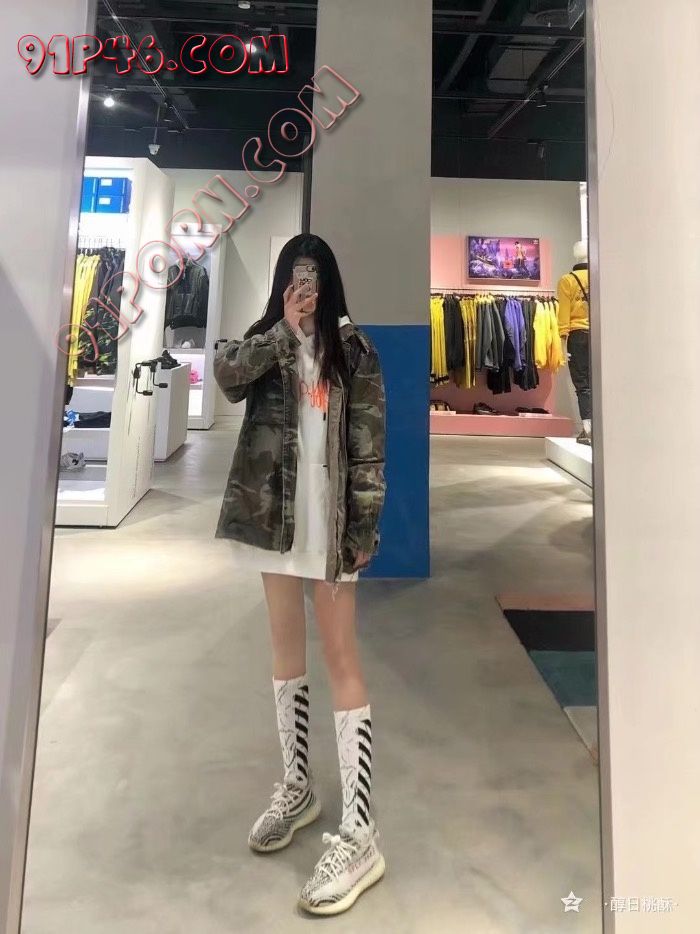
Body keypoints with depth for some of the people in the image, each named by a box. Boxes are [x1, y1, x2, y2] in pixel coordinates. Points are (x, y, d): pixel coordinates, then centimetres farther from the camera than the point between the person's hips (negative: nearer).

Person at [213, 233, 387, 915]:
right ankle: (296, 787, 31)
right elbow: (226, 376, -12)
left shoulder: (353, 349, 1)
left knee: (339, 656, -4)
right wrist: (286, 329, -14)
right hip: (274, 513, 4)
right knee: (286, 644, 13)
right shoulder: (264, 340, 11)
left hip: (330, 518, -4)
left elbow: (369, 445, -4)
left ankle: (359, 837, 2)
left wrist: (365, 525, -10)